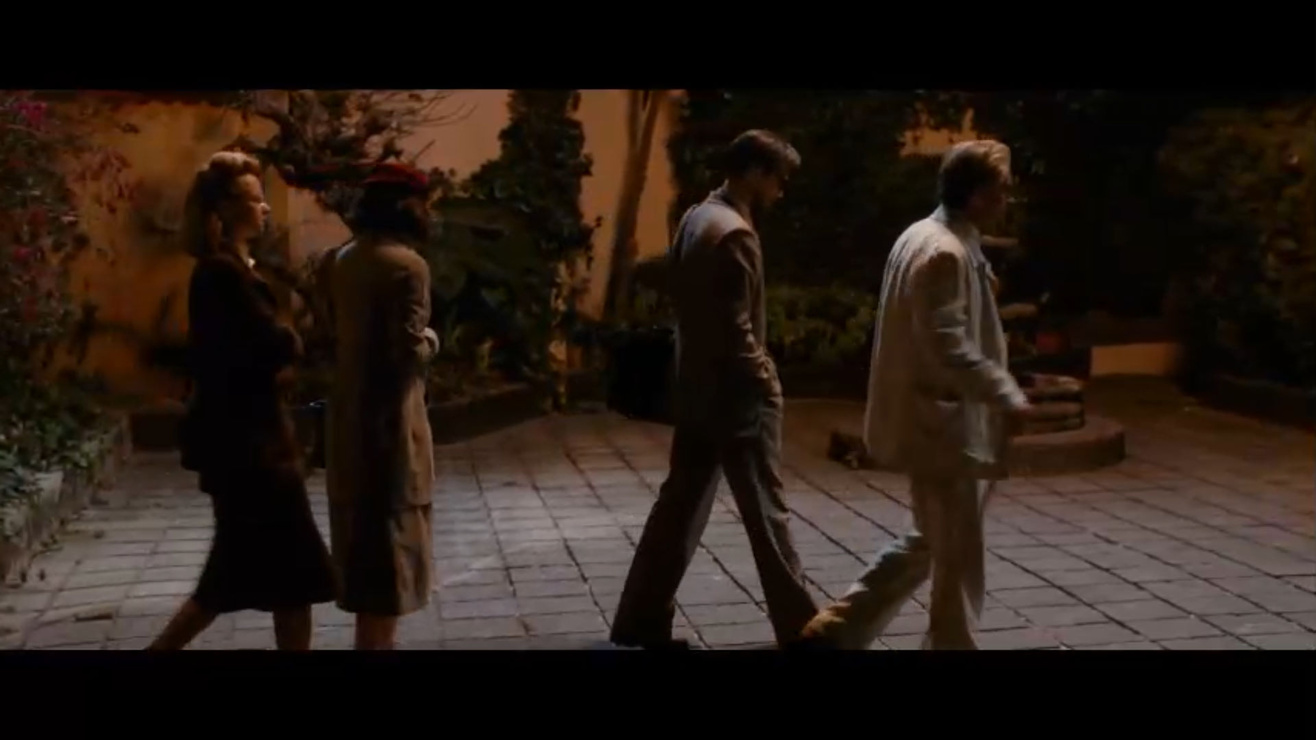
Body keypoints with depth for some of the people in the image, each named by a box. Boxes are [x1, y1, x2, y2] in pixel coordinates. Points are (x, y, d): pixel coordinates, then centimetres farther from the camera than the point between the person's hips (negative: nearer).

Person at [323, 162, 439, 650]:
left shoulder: (344, 259, 8)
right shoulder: (405, 264, -16)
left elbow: (335, 332, 14)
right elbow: (409, 352, -21)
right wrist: (430, 341, -3)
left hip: (348, 413, 8)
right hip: (389, 419, -8)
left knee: (362, 534, 18)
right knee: (391, 539, 2)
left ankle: (371, 637, 29)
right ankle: (377, 641, 7)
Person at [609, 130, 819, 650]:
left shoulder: (695, 219, 9)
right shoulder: (735, 233, -19)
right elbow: (735, 329, -22)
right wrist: (765, 380, -9)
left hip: (696, 388, 9)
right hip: (735, 395, -9)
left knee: (681, 504, 12)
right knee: (766, 511, 2)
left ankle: (641, 620, 16)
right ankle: (797, 624, 14)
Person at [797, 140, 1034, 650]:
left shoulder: (924, 237, 11)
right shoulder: (945, 252, -21)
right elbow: (950, 348, -27)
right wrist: (1009, 398, -23)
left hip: (933, 419, 11)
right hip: (943, 426, -11)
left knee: (929, 543, 21)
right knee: (957, 558, 3)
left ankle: (837, 629, 21)